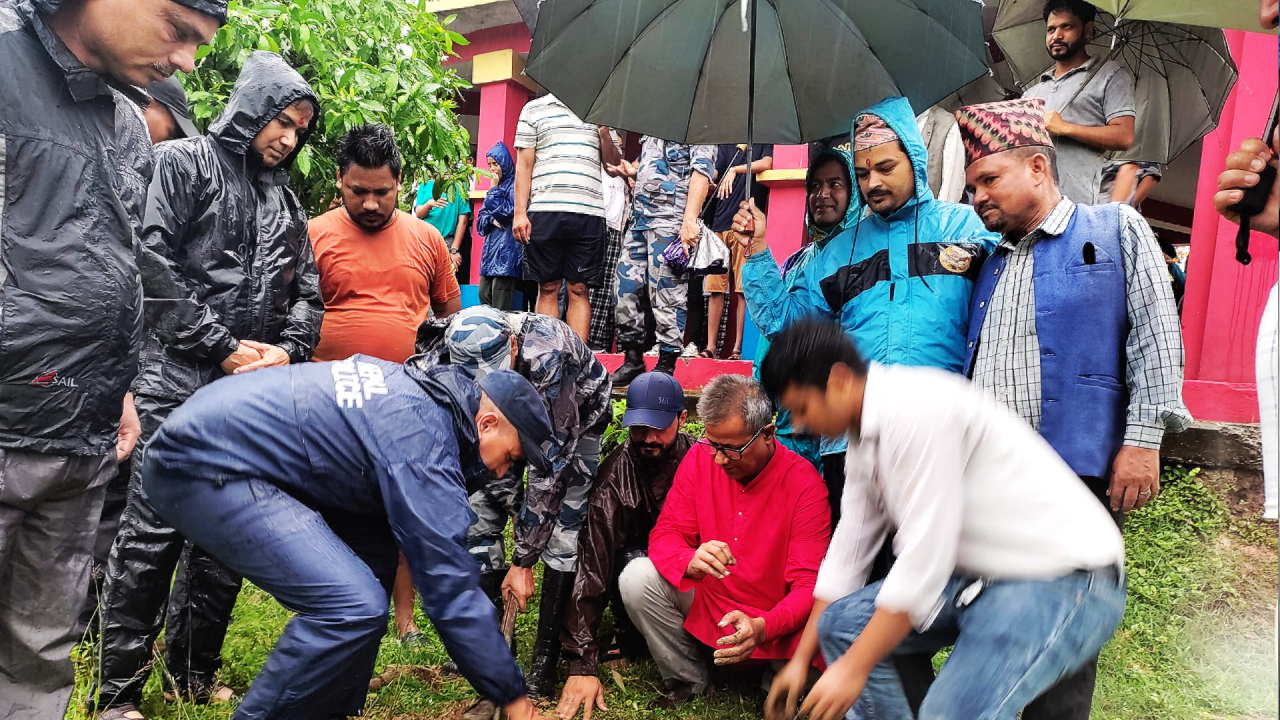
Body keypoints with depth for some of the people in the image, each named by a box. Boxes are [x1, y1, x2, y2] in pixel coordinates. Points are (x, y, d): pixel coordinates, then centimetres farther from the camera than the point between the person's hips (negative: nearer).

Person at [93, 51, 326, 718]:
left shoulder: (287, 202, 20)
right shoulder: (183, 162, 3)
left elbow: (307, 292, 18)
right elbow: (153, 261, -8)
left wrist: (287, 349, -2)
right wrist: (224, 348, -11)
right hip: (179, 383, -6)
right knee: (152, 535, -6)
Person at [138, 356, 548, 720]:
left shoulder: (421, 388, 8)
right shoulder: (426, 444, -19)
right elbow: (450, 591, -18)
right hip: (197, 470, -10)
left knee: (371, 547, 13)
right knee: (354, 605, -20)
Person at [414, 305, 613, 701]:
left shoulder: (546, 356, -42)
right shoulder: (444, 356, -29)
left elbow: (550, 464, -36)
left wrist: (523, 562, -31)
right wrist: (513, 503, -19)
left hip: (573, 419, -4)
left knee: (563, 532, -15)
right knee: (477, 518, -4)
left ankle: (546, 660, -4)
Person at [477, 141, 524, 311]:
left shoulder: (513, 185, -4)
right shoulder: (496, 186, 21)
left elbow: (509, 212, -11)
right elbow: (481, 218, 19)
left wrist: (494, 189, -4)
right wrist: (492, 220, -4)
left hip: (507, 248, -9)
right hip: (491, 247, 9)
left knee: (500, 304, -13)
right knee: (484, 295, 5)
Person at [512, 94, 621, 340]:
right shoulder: (535, 109, 13)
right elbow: (524, 164, 8)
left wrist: (604, 130, -2)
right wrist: (520, 213, -1)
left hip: (588, 213, 1)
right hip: (545, 210, -1)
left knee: (579, 289, -1)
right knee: (548, 288, 1)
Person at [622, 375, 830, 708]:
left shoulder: (804, 484, -18)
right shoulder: (700, 458, -8)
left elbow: (810, 584, -19)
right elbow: (665, 534, -7)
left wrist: (764, 628, -39)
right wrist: (690, 561, -33)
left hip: (772, 622, -3)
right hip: (703, 602, 3)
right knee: (636, 577, -20)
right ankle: (687, 678, 4)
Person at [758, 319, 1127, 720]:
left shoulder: (915, 409, -24)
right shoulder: (863, 438, 5)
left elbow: (924, 557, -25)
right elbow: (849, 548, 12)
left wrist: (854, 667, -18)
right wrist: (801, 660, 16)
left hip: (1065, 584, -9)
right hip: (984, 576, 9)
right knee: (841, 622, 4)